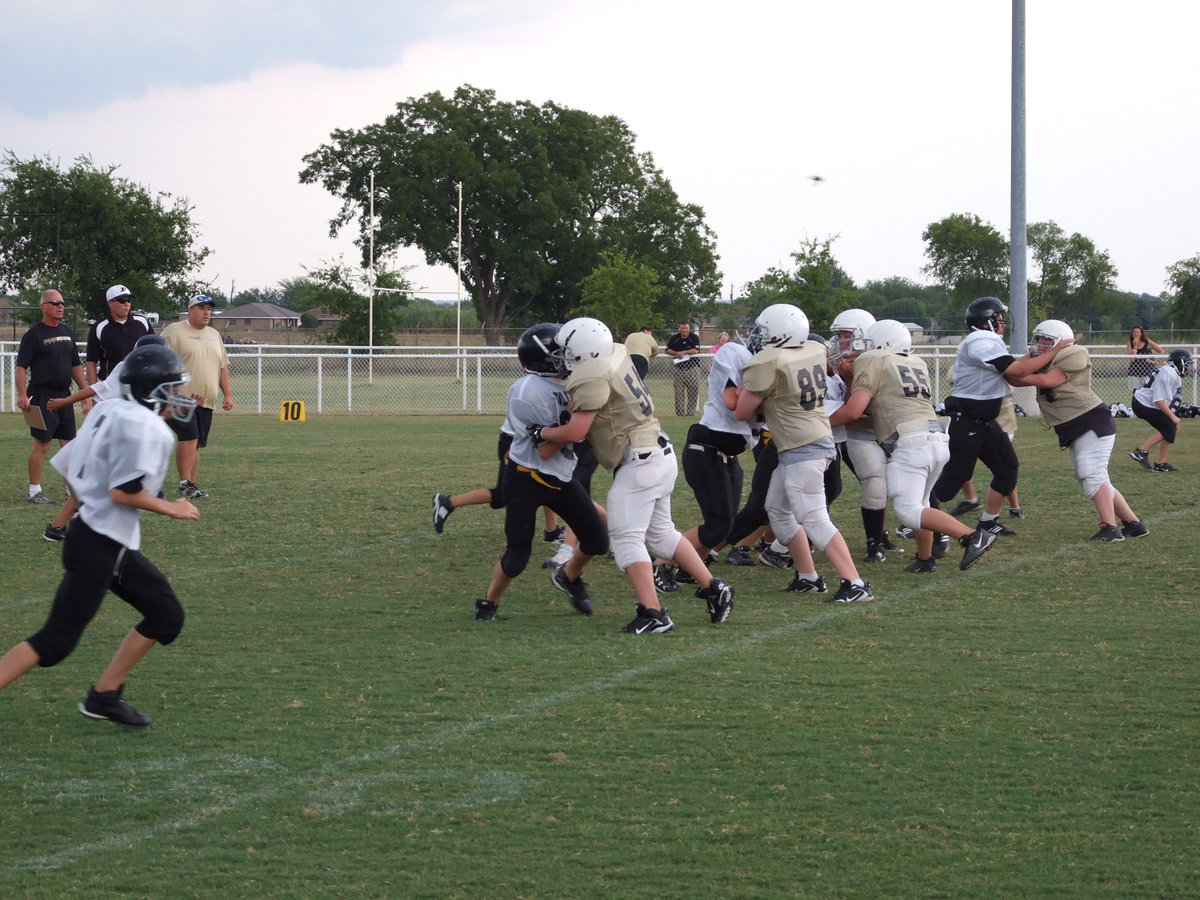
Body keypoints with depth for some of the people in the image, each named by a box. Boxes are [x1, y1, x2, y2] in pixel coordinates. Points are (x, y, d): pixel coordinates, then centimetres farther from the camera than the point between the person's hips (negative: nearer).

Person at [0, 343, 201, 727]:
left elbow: (65, 465, 12)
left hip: (115, 543, 10)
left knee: (167, 615, 14)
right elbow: (124, 492, -23)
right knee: (56, 641, -8)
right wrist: (172, 509, -10)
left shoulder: (109, 411, 9)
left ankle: (105, 695, 19)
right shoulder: (146, 428, -17)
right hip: (99, 546, -10)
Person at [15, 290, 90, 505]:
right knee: (42, 445, -6)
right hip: (42, 397, -6)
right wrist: (22, 395, -19)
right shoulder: (34, 334, -6)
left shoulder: (67, 333, 14)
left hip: (65, 397, 6)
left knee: (69, 445, 6)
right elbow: (21, 366, -10)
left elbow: (76, 365, 21)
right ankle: (35, 491, 1)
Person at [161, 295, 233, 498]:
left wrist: (227, 394, 16)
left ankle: (191, 485, 8)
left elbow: (223, 366, 24)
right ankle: (185, 484, -17)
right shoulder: (173, 331, -2)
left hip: (206, 401, 7)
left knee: (196, 444, 6)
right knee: (189, 436, -19)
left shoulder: (214, 335, 20)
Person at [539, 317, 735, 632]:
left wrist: (543, 433, -2)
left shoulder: (592, 379, -19)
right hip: (660, 455, 9)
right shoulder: (617, 355, 6)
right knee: (661, 533, 20)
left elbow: (576, 431, -21)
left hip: (639, 464, -9)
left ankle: (653, 615, -14)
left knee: (626, 537, -7)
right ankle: (713, 588, 21)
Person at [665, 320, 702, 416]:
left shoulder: (694, 337, -2)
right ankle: (679, 412, 4)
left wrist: (684, 352, -14)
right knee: (679, 391, 0)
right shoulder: (674, 338, 7)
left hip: (692, 367, -3)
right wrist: (676, 353, -13)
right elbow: (668, 350, 4)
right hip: (679, 367, 3)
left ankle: (691, 412, 1)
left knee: (693, 390, -3)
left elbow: (696, 350, -12)